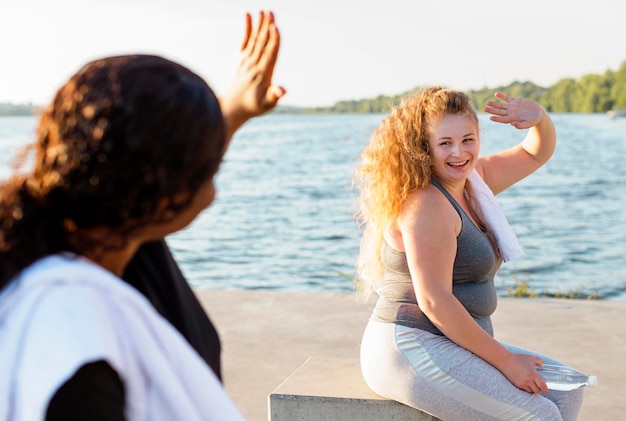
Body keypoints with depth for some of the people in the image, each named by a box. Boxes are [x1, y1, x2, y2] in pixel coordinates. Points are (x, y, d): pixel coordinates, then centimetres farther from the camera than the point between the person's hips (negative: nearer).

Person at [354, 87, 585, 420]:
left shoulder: (473, 179, 10)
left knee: (566, 390, 8)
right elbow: (434, 302, -23)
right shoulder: (424, 204, -19)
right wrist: (505, 361, -18)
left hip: (456, 347, 10)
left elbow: (535, 154, 22)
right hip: (412, 351, -10)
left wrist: (540, 118, -3)